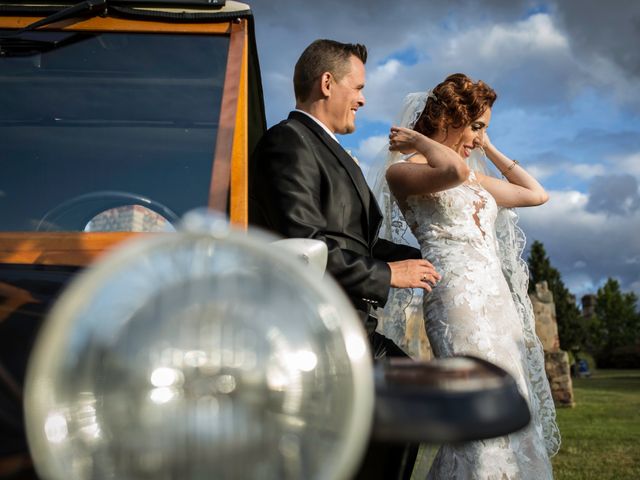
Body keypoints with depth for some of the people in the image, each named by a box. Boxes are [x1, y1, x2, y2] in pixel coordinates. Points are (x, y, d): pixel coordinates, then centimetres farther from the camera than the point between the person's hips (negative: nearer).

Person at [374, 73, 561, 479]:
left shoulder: (475, 178, 23)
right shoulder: (401, 169, -1)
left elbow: (537, 194, 27)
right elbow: (455, 171, -22)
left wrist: (490, 149, 27)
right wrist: (417, 140, -5)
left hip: (499, 299, 8)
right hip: (459, 298, -8)